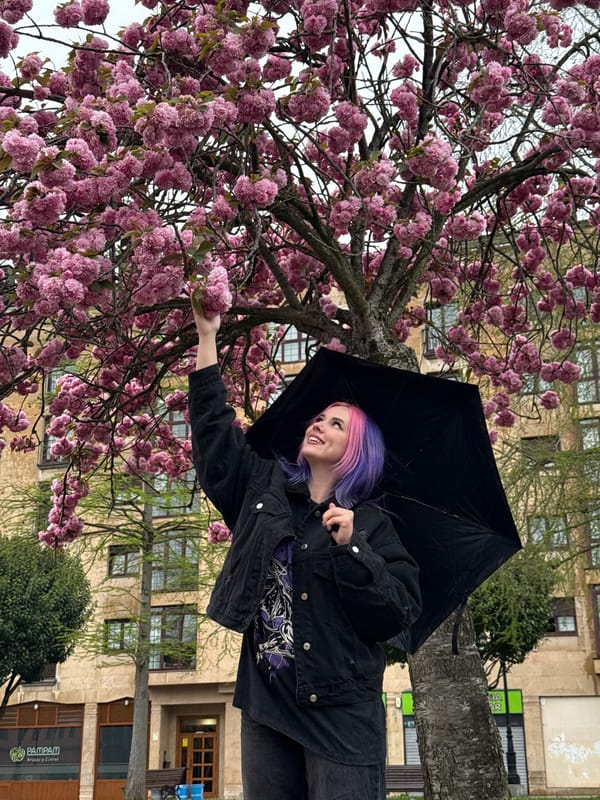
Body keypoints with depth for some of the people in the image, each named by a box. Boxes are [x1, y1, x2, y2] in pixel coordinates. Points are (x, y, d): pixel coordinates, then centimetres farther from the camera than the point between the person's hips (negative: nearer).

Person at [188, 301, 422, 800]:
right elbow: (214, 430, 10)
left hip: (340, 711, -3)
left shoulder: (372, 525, 1)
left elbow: (400, 614, -7)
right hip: (266, 705, 4)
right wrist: (207, 337, 9)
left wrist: (351, 548, -18)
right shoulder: (265, 487, 11)